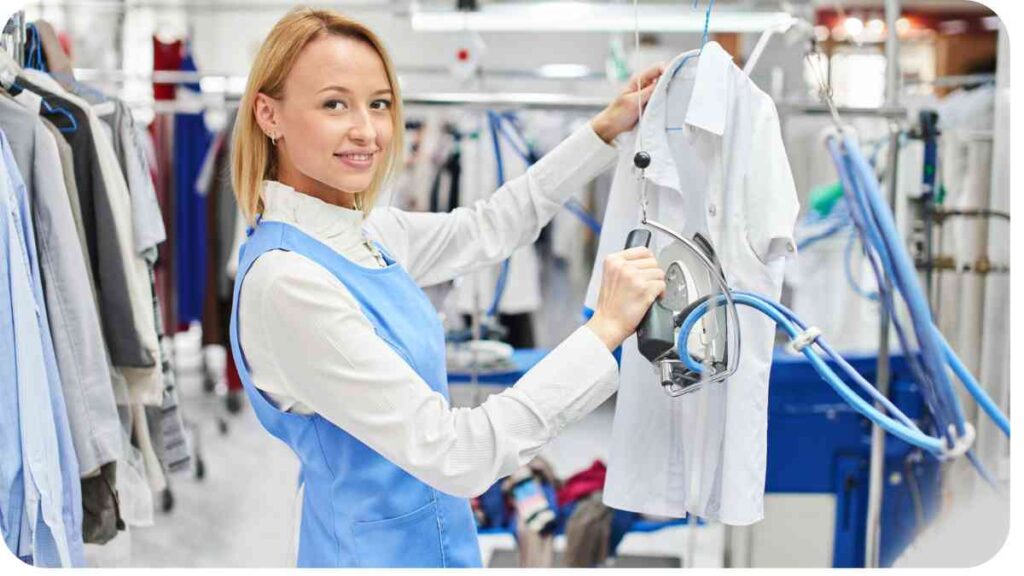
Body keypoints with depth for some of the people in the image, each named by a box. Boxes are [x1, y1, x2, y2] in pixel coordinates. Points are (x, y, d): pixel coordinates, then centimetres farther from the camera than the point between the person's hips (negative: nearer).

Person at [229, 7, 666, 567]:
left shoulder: (361, 231, -2)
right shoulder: (286, 280, -27)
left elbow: (487, 228, 16)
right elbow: (454, 455, -28)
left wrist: (605, 129, 13)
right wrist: (604, 329, -27)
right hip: (379, 548, -8)